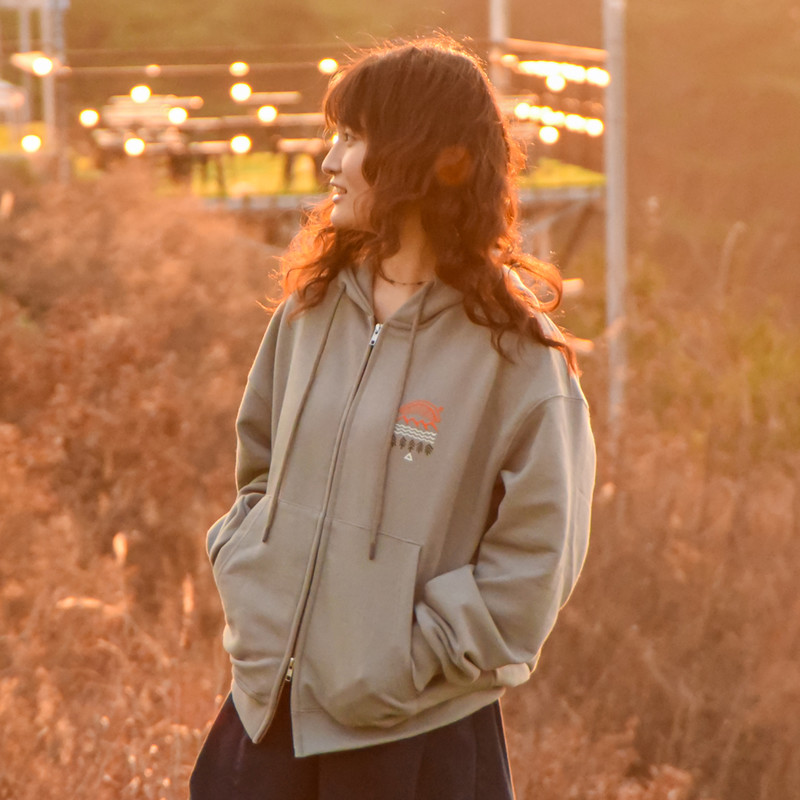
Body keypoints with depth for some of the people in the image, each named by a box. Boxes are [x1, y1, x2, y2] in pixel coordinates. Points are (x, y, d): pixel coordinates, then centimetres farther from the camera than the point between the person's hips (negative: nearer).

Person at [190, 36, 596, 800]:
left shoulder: (512, 347, -11)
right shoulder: (311, 308, 7)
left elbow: (535, 556, -11)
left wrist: (408, 662, -15)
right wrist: (246, 588, 5)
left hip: (416, 737, -5)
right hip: (270, 711, 5)